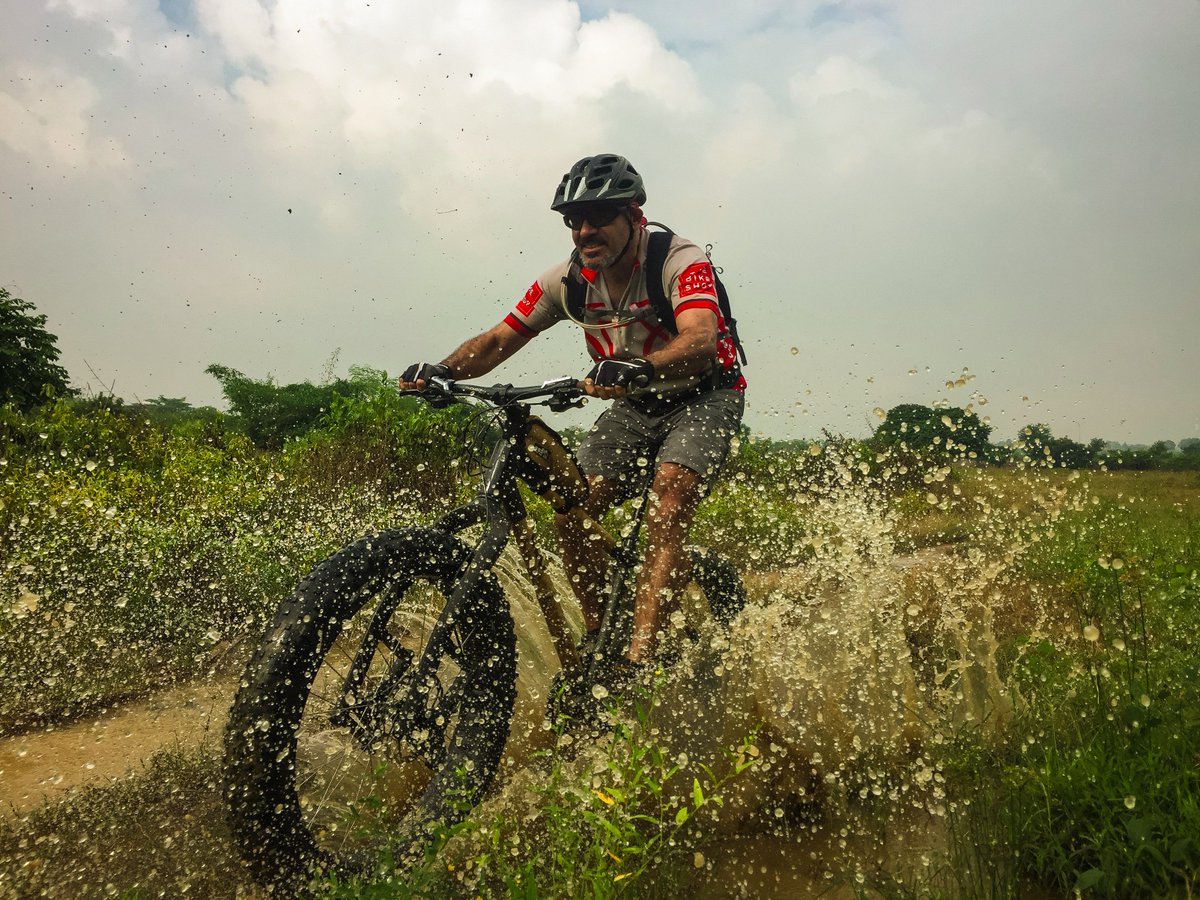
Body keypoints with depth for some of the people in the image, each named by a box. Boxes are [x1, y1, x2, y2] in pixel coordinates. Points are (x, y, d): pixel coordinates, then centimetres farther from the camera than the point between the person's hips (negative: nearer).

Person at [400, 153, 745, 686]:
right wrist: (441, 371, -26)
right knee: (571, 510, -10)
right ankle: (596, 638, 8)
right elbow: (496, 342, -7)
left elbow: (701, 341, -41)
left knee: (665, 517, -26)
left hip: (705, 396, -5)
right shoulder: (568, 280, -9)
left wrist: (638, 369, -61)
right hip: (635, 406, 5)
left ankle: (637, 665, -25)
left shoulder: (680, 261, -24)